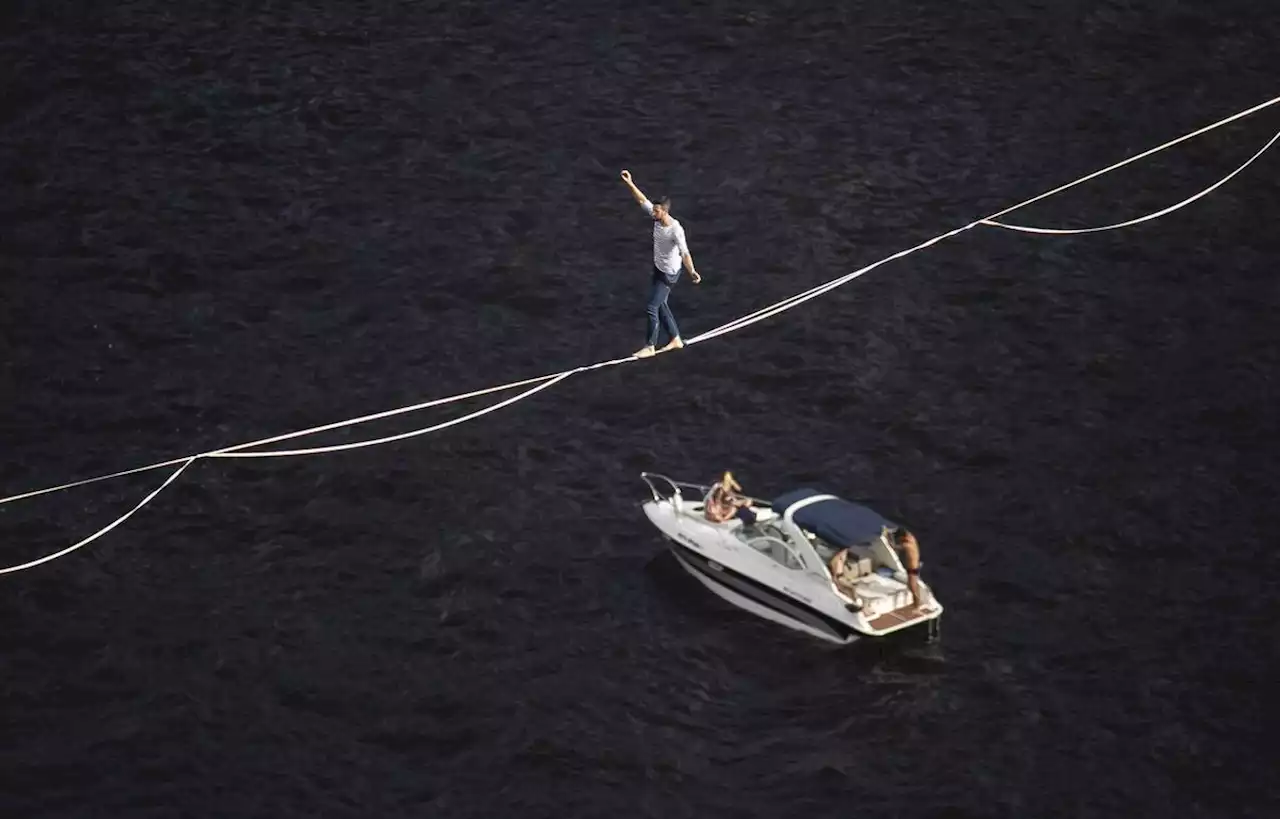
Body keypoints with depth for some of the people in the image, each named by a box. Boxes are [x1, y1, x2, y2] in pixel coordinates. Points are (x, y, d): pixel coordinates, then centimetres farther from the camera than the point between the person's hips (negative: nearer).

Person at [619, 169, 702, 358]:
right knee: (660, 305, 18)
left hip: (669, 274, -9)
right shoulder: (657, 218, -10)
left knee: (651, 308, -6)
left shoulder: (675, 230, -31)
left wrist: (692, 271, -50)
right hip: (658, 268, 9)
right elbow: (642, 200, 0)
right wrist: (630, 183, -8)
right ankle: (675, 339, 33)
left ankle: (649, 347, 7)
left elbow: (684, 252, -38)